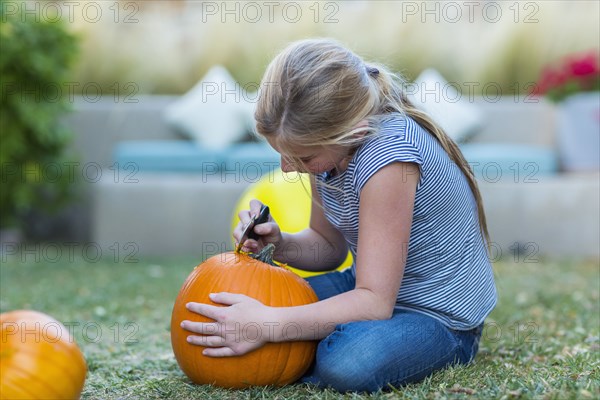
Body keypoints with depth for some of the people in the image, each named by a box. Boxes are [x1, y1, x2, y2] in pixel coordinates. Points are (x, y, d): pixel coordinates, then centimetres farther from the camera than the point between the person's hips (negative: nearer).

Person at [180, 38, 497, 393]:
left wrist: (268, 324, -37)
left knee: (348, 362, -36)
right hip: (373, 286, 7)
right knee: (232, 308, -3)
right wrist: (280, 244, -15)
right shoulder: (324, 142, -8)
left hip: (440, 314, -7)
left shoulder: (388, 152, -31)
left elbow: (374, 303, -30)